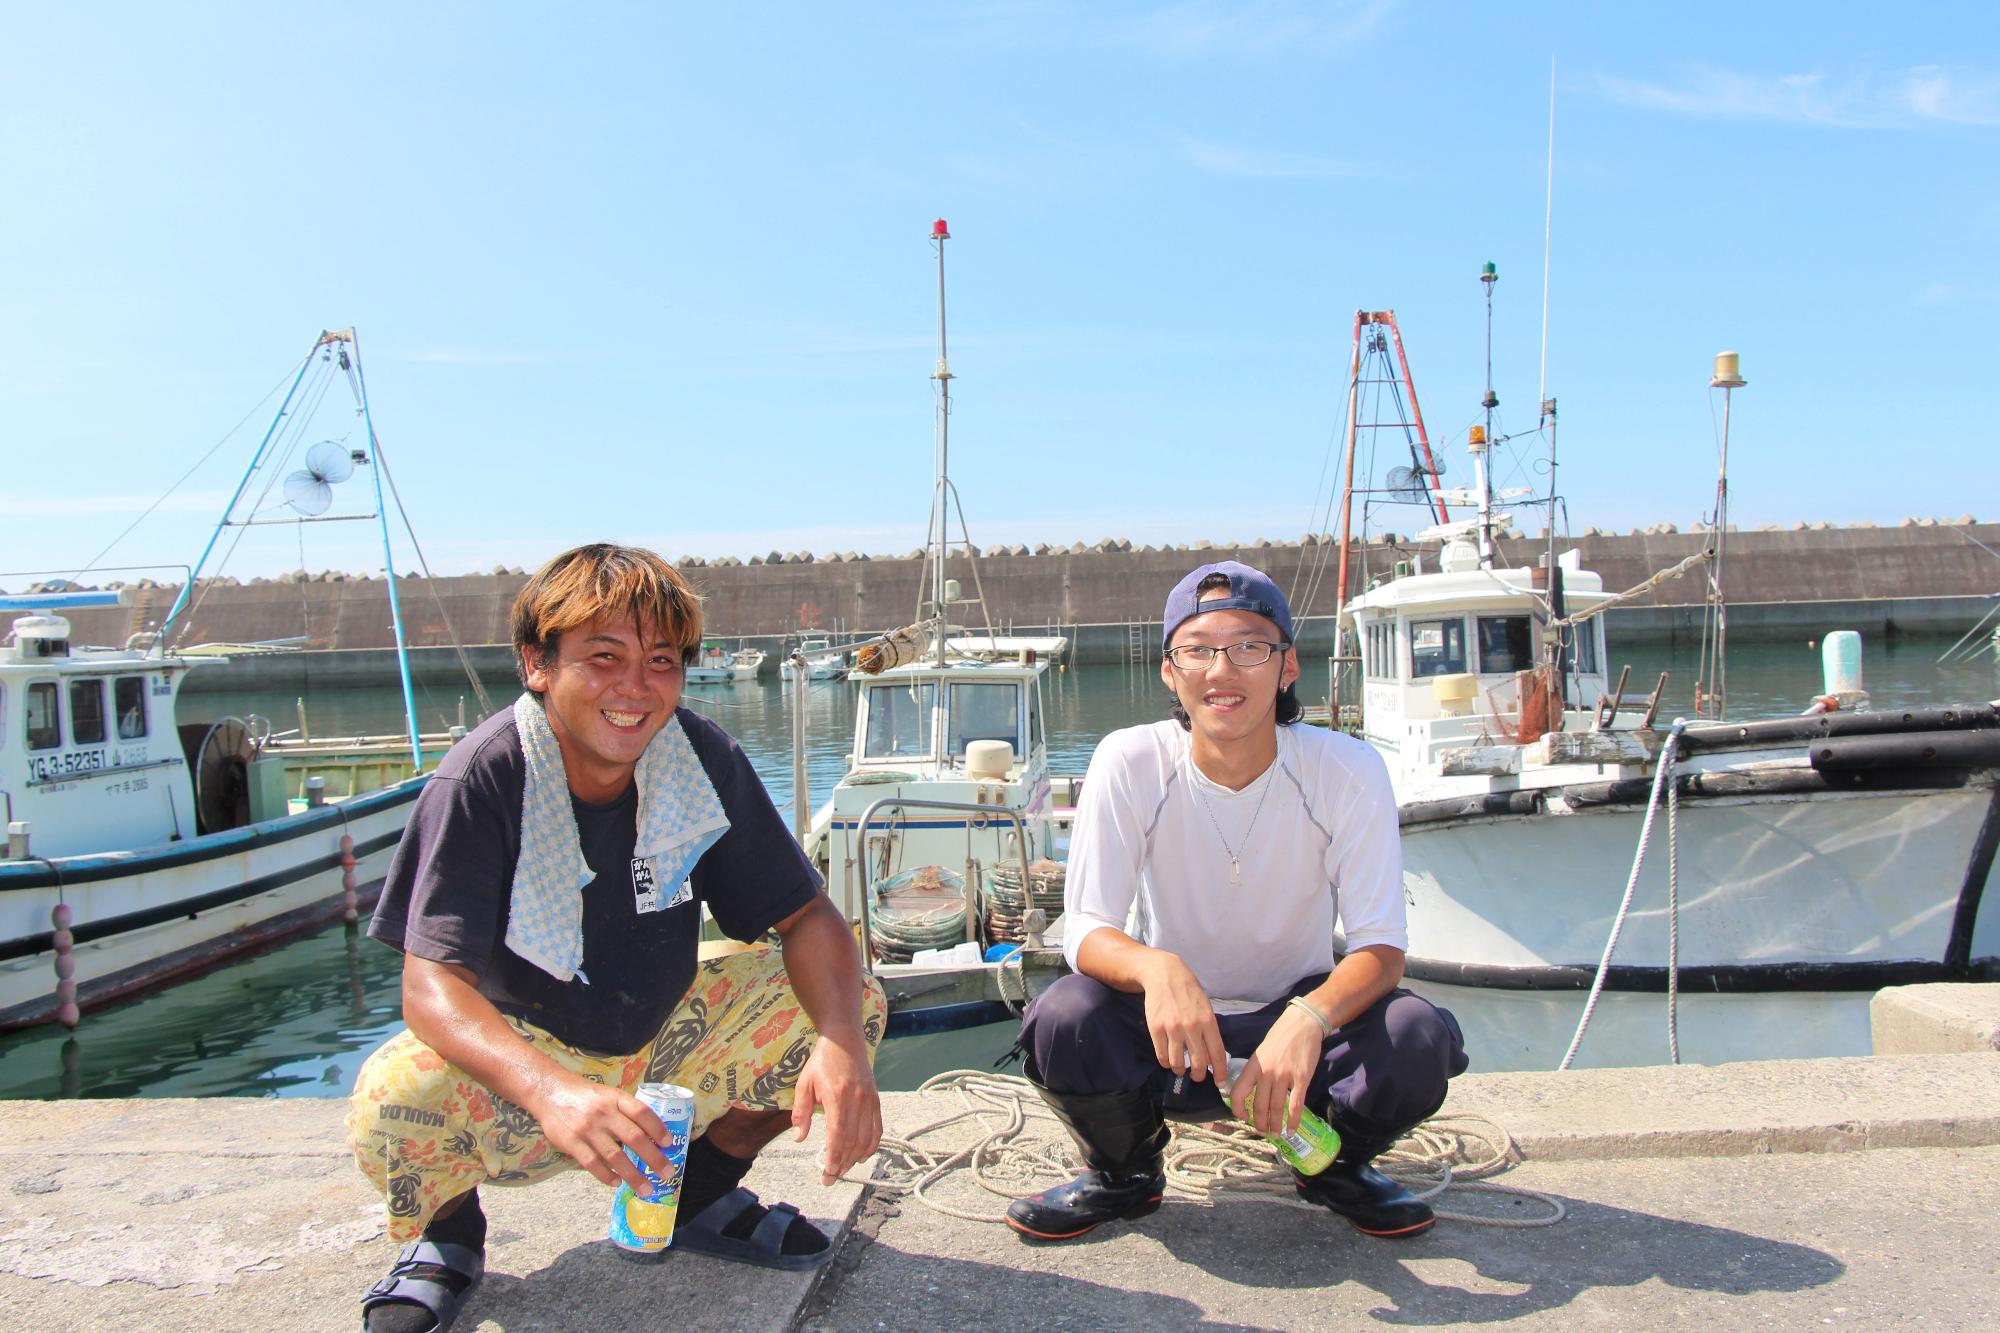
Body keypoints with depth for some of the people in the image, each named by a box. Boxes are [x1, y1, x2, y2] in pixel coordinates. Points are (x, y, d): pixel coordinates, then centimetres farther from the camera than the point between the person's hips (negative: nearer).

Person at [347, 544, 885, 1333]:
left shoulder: (703, 759, -13)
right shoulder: (481, 781, -23)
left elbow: (806, 916, -12)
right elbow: (432, 984, -31)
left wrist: (841, 1045, -33)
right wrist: (553, 1090, -51)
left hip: (664, 1037, 3)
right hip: (518, 1055, -3)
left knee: (854, 1004, -15)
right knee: (391, 1106, -34)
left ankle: (700, 1195, 10)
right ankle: (446, 1232, 5)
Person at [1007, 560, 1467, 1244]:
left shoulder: (1348, 771, -16)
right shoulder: (1130, 764, -17)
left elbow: (1381, 947, -18)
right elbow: (1085, 931, -19)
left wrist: (1308, 1019, -40)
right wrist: (1156, 968, -43)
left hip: (1298, 1016, 1)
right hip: (1171, 1028, 0)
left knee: (1422, 1036, -29)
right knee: (1061, 1021, -31)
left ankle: (1336, 1163, 6)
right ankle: (1125, 1171, 3)